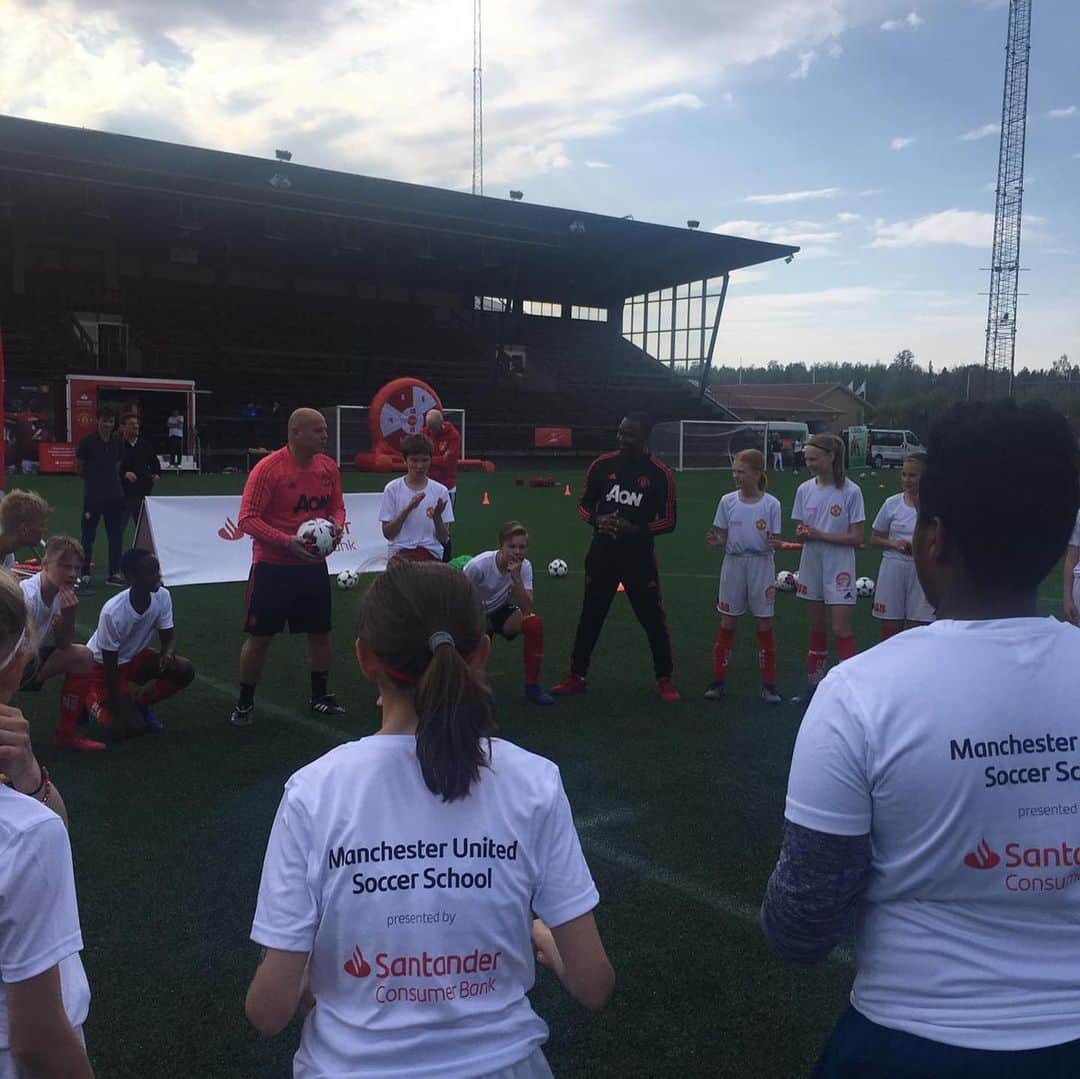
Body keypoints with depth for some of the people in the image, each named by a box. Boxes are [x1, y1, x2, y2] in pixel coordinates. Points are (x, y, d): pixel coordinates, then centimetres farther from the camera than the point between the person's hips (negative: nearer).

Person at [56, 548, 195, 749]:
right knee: (132, 727, -17)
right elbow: (110, 666, -24)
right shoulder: (112, 613, -33)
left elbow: (169, 638, -7)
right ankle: (91, 701, 12)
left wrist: (168, 653, -32)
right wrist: (118, 710, -22)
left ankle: (139, 703, 6)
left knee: (185, 671, -17)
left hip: (134, 657, 6)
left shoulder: (162, 596, -18)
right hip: (101, 664, -5)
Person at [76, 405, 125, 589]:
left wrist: (111, 481, 6)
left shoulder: (117, 442, 5)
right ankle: (85, 574, 10)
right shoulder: (87, 441, -8)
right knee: (88, 535, 2)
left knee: (116, 535, 6)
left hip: (115, 495, 4)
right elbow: (79, 466, 1)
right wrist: (92, 480, 8)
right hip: (93, 495, -4)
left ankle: (114, 573, 14)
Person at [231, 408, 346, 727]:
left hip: (314, 564, 5)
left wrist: (337, 525, -10)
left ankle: (320, 696, 30)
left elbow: (336, 506, 13)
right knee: (259, 637, 2)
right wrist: (287, 541, -27)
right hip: (272, 567, -5)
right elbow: (247, 519, -17)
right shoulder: (268, 469, -17)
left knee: (320, 632, 12)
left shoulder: (329, 467, 0)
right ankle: (244, 703, 19)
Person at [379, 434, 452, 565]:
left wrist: (437, 517, -16)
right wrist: (408, 509, -15)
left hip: (432, 554, 1)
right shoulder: (392, 489, 3)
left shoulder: (440, 491, 5)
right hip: (400, 553, -1)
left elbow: (444, 539, 4)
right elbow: (388, 533, -2)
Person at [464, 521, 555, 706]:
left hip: (501, 611, 3)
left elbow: (528, 610, -28)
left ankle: (532, 686, -13)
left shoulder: (524, 567, -18)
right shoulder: (478, 565, -28)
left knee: (534, 623, -28)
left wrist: (516, 577, -37)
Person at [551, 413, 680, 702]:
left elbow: (669, 521, -4)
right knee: (590, 617, 10)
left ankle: (664, 681, 19)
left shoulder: (660, 473, -8)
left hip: (639, 558, -2)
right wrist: (596, 520, -13)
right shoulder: (602, 464, -1)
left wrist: (635, 529, -19)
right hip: (602, 555, 2)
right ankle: (576, 677, 22)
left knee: (654, 620, 3)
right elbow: (584, 505, 9)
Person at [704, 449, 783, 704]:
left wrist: (775, 544, -25)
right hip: (734, 564, 2)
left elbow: (774, 540, -3)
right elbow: (723, 537, 3)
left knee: (765, 624, 4)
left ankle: (769, 685, 14)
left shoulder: (771, 504, -6)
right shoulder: (727, 501, -1)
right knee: (727, 623, 6)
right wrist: (716, 541, -19)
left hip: (761, 566, -1)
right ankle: (718, 681, 15)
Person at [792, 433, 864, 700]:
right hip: (811, 565, 5)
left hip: (839, 568, -5)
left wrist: (820, 535, -18)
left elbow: (856, 537, -11)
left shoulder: (850, 491, -10)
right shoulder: (805, 489, 3)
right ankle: (814, 684, 22)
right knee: (816, 628, 13)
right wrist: (802, 534, -14)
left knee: (842, 630, -5)